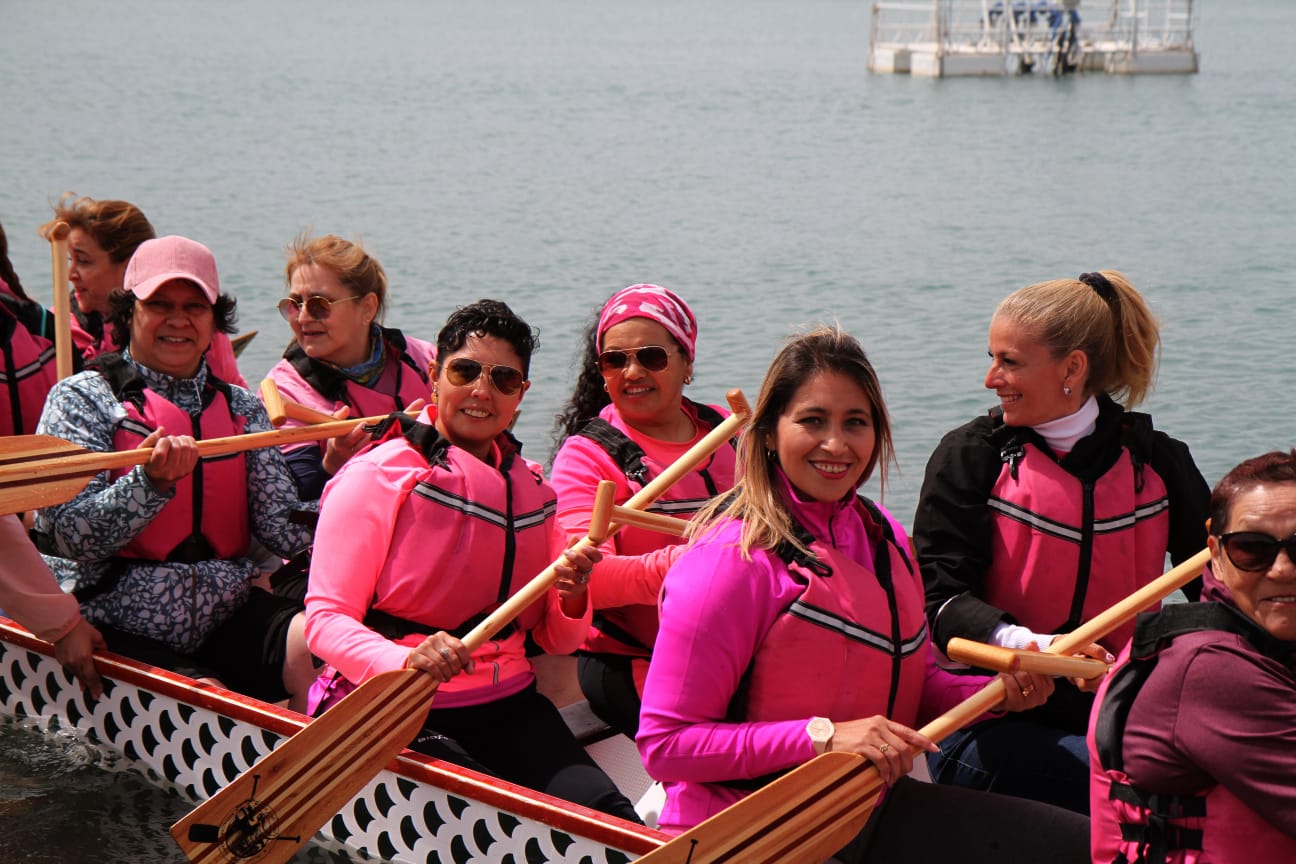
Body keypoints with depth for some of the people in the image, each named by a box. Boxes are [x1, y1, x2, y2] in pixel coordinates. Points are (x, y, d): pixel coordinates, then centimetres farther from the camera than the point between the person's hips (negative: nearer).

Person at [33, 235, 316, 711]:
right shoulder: (83, 398, 0)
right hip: (119, 626, -4)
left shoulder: (241, 408, 13)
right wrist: (151, 481, -27)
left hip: (227, 614, 4)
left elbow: (285, 533, 3)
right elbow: (73, 538, -12)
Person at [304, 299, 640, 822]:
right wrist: (405, 661, -31)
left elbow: (557, 640, 16)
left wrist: (572, 601, -8)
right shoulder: (377, 477, -6)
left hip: (508, 706, 5)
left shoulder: (531, 488, 13)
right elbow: (326, 617, -12)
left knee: (610, 818, -19)